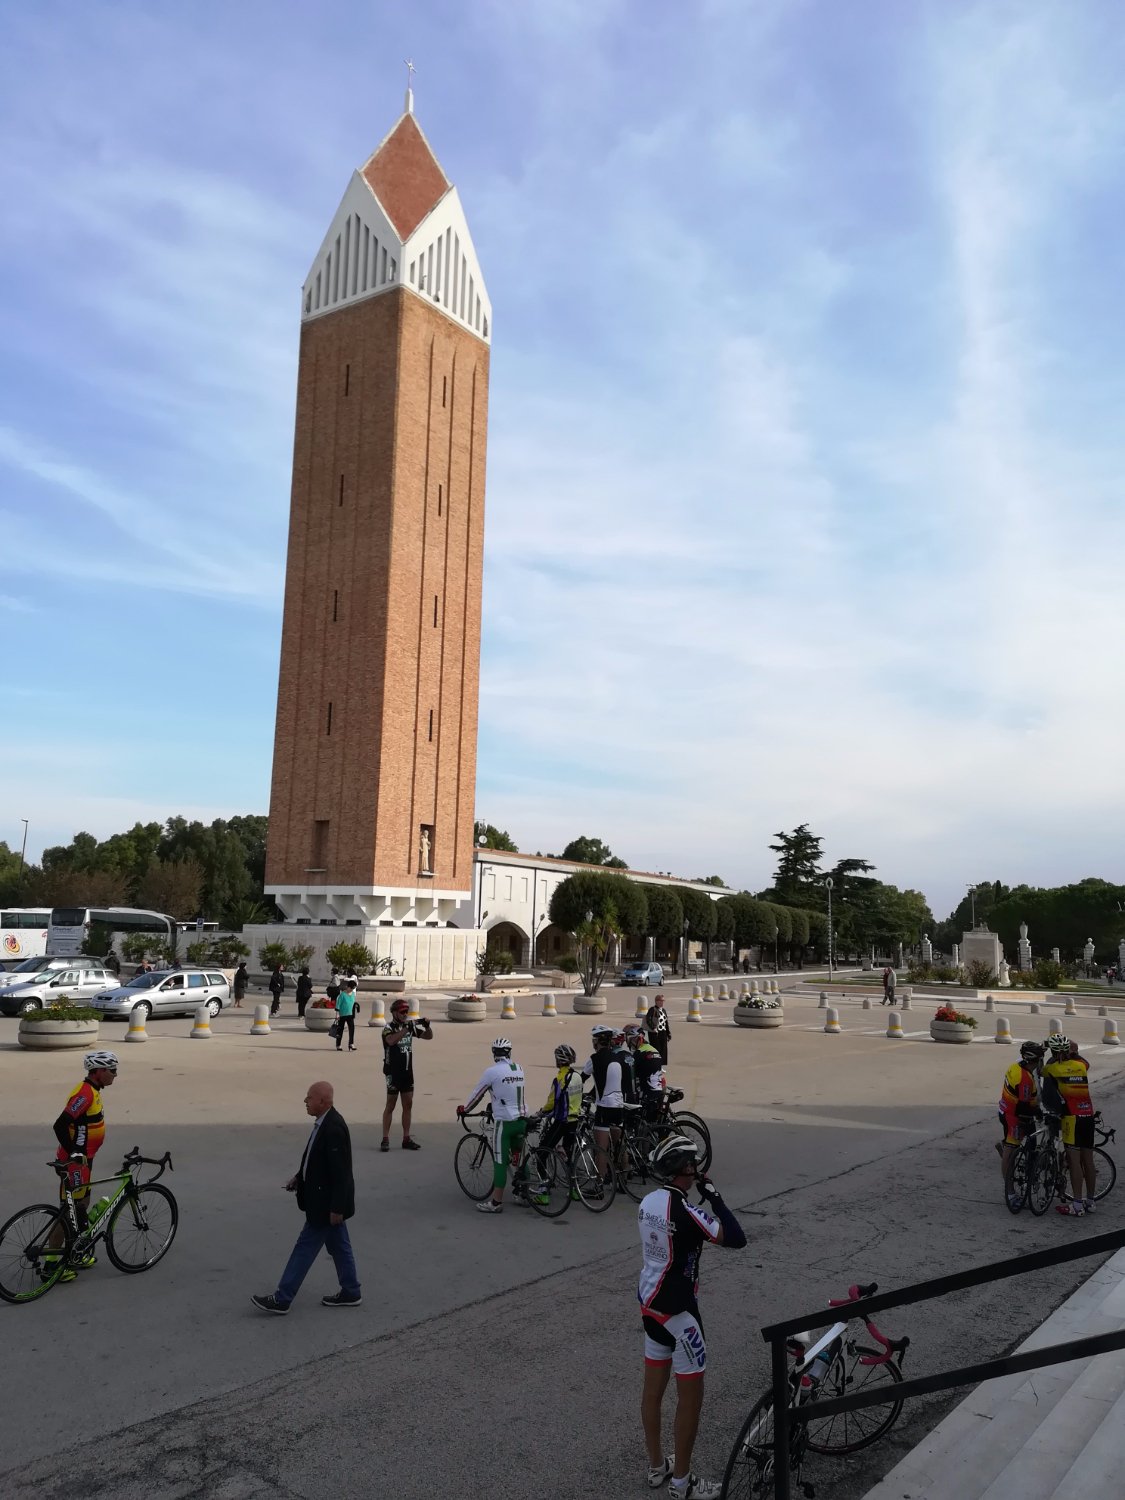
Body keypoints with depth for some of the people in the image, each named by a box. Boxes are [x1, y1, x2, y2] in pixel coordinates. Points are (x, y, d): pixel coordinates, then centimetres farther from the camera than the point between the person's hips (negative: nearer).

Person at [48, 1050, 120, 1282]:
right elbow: (60, 1126, -29)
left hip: (83, 1158, 10)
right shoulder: (84, 1093, -22)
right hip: (74, 1162, -10)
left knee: (81, 1206, 18)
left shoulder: (92, 1091, 9)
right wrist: (74, 1153, -28)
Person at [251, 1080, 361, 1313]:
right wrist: (299, 1176, 7)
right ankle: (350, 1293, 29)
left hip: (327, 1201, -10)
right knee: (338, 1246, 18)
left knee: (306, 1247, 1)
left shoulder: (334, 1128, -27)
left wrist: (336, 1208, -21)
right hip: (326, 1199, 10)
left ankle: (282, 1298, 12)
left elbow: (340, 1171, -25)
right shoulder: (325, 1122, 3)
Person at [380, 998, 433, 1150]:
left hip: (407, 1071, 6)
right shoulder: (389, 1027, -12)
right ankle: (385, 1139, 7)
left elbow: (429, 1036, 8)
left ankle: (406, 1139, 16)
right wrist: (406, 1028, -40)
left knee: (408, 1104, 8)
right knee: (390, 1106, 0)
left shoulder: (410, 1027, 6)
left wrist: (427, 1025, -12)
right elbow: (391, 1040, -34)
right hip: (393, 1072, -6)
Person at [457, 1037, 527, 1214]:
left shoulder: (492, 1071, -11)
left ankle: (496, 1202, 5)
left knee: (500, 1162, 0)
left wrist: (464, 1109, 16)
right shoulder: (519, 1069, 7)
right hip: (521, 1119, 6)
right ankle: (525, 1195, 26)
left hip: (504, 1122, -6)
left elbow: (477, 1094, -1)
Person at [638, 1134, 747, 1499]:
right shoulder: (682, 1210, -26)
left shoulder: (649, 1202, 0)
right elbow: (736, 1239, -25)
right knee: (691, 1396, 8)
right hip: (676, 1308, -9)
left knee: (653, 1388, 20)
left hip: (649, 1301, 9)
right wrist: (713, 1197, -18)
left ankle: (657, 1466, 35)